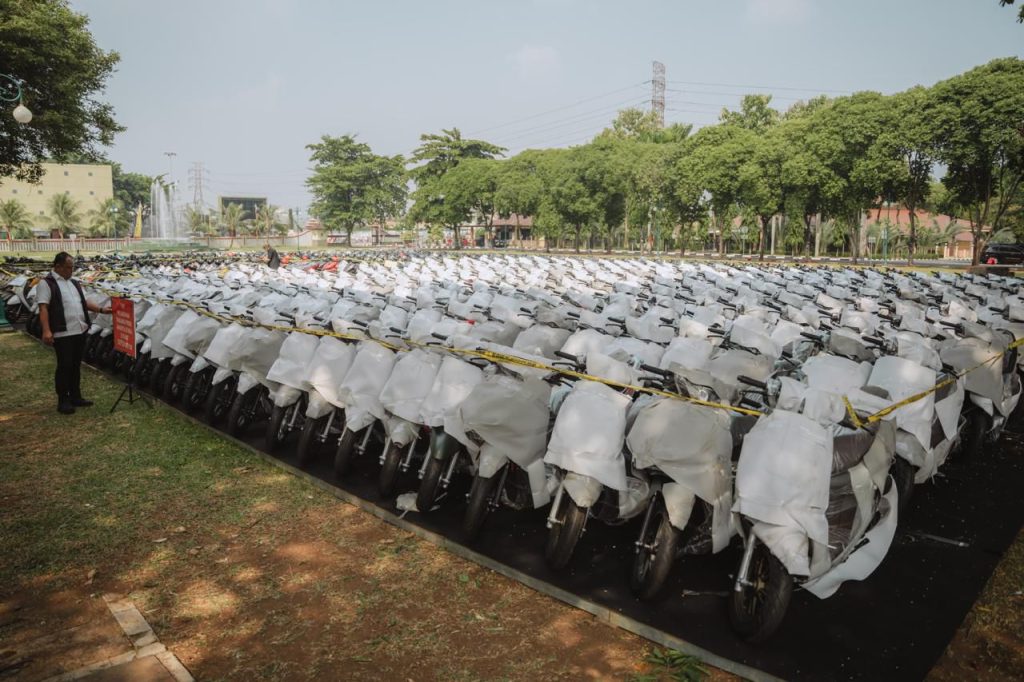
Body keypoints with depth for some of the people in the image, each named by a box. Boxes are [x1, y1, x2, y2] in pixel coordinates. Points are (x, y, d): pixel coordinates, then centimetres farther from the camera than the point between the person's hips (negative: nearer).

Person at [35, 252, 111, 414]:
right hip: (62, 333, -7)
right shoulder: (46, 283, -7)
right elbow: (43, 308, -14)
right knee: (64, 366, -3)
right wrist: (46, 330, -22)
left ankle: (75, 397, 23)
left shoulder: (74, 283, 17)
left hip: (80, 331, 7)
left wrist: (101, 309, 9)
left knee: (76, 365, 14)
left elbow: (84, 302, 23)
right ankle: (63, 401, 6)